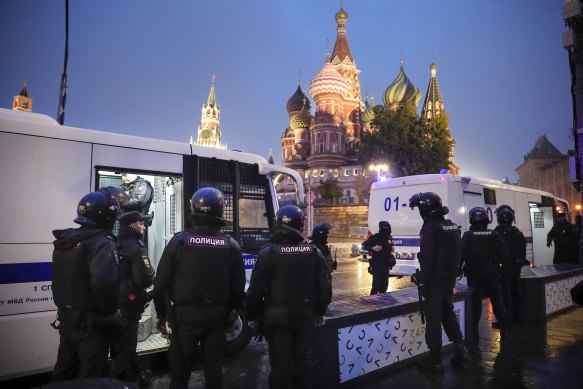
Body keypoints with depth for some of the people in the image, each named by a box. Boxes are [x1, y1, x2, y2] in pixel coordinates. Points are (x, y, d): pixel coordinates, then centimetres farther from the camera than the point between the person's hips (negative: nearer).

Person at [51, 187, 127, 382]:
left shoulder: (65, 240, 7)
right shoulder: (102, 243, -21)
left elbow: (62, 278, 12)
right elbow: (103, 281, -34)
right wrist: (111, 312, -22)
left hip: (66, 318, 8)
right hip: (92, 322, -8)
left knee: (63, 373, 20)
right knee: (90, 377, 6)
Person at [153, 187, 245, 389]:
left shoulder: (179, 240, -7)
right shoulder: (231, 245, -2)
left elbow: (161, 282, -6)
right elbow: (239, 287, -1)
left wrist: (162, 314, 7)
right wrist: (229, 311, 15)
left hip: (184, 315, -1)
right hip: (217, 316, 2)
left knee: (180, 370, 12)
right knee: (213, 369, 14)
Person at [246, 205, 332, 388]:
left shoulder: (269, 252, -11)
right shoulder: (313, 252, -1)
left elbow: (256, 289, -11)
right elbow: (324, 287, 3)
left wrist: (253, 315, 3)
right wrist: (319, 312, 17)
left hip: (277, 316, -3)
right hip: (305, 314, 3)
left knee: (281, 362, 8)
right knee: (303, 359, 16)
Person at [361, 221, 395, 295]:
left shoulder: (389, 238, 10)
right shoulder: (374, 237, -8)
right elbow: (363, 245, -7)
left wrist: (391, 249, 6)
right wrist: (372, 248, -21)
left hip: (386, 266, 6)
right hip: (377, 266, -6)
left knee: (384, 286, 12)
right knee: (376, 286, -9)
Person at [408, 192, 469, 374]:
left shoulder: (431, 227, -18)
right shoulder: (453, 226, 10)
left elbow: (427, 258, -21)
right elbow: (455, 255, 16)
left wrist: (422, 281, -16)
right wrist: (452, 275, 21)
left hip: (434, 280, -8)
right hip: (449, 279, 8)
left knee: (433, 318, 1)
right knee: (448, 314, 21)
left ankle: (435, 360, 9)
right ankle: (460, 351, 25)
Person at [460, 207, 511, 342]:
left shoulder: (468, 236, -8)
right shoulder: (494, 235, 0)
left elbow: (462, 254, -13)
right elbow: (504, 253, -1)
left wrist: (459, 269, -7)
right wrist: (505, 268, 8)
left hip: (475, 275, -2)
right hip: (492, 274, 2)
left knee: (476, 303, 4)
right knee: (497, 301, 12)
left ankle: (474, 331, 5)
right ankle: (504, 329, 17)